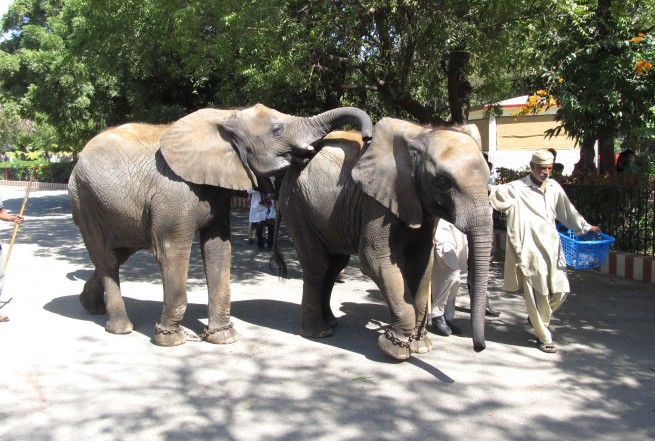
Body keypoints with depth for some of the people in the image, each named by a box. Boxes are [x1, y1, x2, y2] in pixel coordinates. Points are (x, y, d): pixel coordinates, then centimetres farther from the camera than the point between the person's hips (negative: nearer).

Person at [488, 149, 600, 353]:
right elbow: (496, 192, -26)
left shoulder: (554, 187, 11)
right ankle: (544, 337, 15)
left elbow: (567, 210, 23)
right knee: (538, 295, 0)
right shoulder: (517, 189, -9)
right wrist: (486, 187, -47)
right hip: (530, 250, -6)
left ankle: (537, 318, 35)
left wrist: (585, 227, 26)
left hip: (552, 248, 6)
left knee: (561, 290, 9)